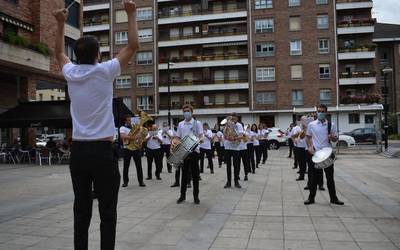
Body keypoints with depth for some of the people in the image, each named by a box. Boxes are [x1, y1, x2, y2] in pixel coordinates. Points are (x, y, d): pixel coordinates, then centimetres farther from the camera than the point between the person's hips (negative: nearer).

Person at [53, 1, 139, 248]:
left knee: (81, 210, 11)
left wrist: (61, 24, 34)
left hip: (78, 151, 5)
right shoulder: (105, 72, -7)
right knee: (107, 212, 2)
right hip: (103, 151, -5)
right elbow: (133, 45, 0)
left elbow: (59, 53, 28)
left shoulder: (70, 73, 5)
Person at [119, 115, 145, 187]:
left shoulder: (135, 126, 13)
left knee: (139, 165, 3)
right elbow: (122, 136, -19)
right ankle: (125, 182, 12)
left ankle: (141, 181, 9)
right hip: (127, 149, -3)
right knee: (126, 166, 3)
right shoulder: (122, 128, 0)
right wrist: (131, 137, -29)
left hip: (136, 148, 3)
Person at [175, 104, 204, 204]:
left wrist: (200, 139, -29)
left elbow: (201, 136, -7)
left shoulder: (197, 123, 1)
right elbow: (178, 138, 14)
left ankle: (196, 196, 11)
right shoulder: (180, 124, 12)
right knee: (184, 173, 9)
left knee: (195, 174, 2)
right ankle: (182, 195, 18)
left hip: (194, 150, -3)